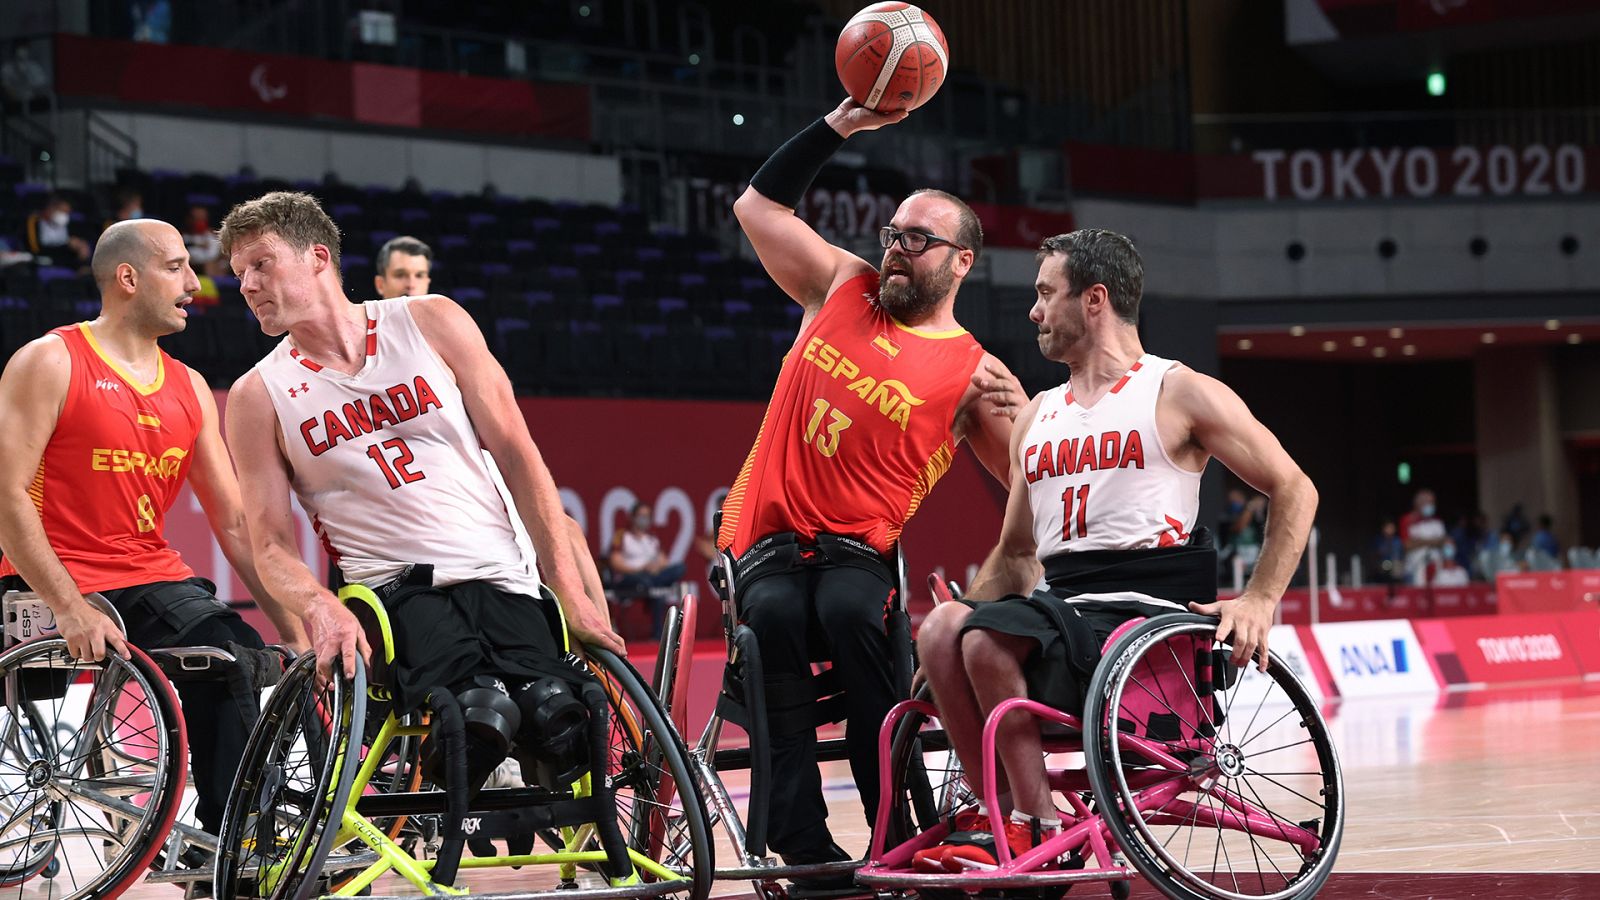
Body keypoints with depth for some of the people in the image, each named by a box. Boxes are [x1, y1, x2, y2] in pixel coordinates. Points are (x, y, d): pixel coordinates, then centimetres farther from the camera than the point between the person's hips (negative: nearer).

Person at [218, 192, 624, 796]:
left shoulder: (432, 323, 10)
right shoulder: (259, 396, 9)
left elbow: (517, 455, 9)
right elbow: (272, 547, 5)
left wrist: (570, 592, 0)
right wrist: (321, 609, -19)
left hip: (502, 581, 2)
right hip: (394, 589, -2)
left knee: (562, 728, -27)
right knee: (479, 715, -38)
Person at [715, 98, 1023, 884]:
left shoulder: (974, 374, 0)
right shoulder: (841, 287, 12)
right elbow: (758, 205, 19)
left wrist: (1012, 420, -22)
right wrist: (839, 127, 10)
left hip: (859, 550, -2)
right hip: (768, 538, 2)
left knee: (850, 610, -37)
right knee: (775, 614, -32)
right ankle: (802, 842, -34)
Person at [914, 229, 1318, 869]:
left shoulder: (1179, 394, 3)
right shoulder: (1037, 417, 22)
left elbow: (1293, 490, 2)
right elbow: (1016, 552, 27)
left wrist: (1259, 600, -10)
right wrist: (964, 615, 9)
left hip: (1145, 611, -6)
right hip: (1064, 607, 6)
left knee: (989, 640, -30)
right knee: (944, 630, -24)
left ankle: (1036, 825, -20)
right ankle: (1007, 813, -19)